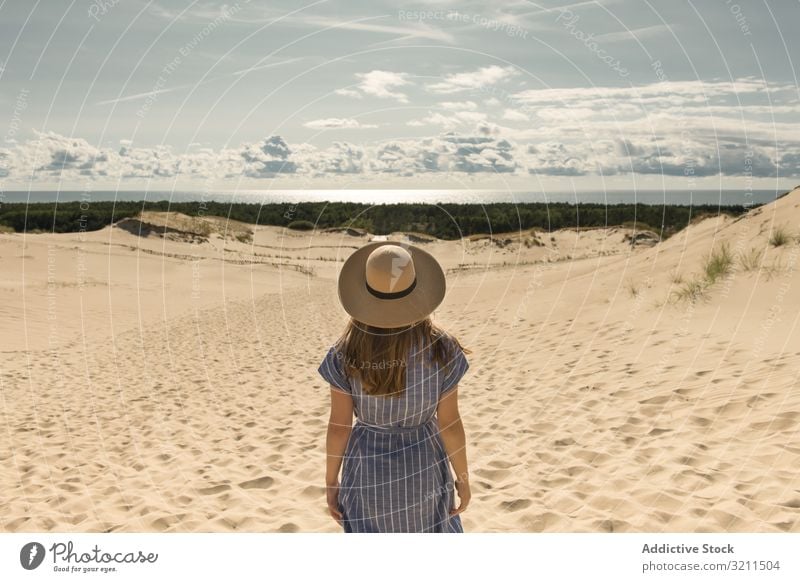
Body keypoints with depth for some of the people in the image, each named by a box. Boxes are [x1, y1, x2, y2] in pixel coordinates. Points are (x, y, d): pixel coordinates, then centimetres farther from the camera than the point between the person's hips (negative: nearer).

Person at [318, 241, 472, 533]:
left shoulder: (345, 354, -16)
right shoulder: (441, 348, -17)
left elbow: (339, 426, -10)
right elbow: (450, 423, -11)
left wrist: (331, 481, 4)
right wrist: (463, 478, 3)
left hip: (368, 469, 0)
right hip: (423, 467, 0)